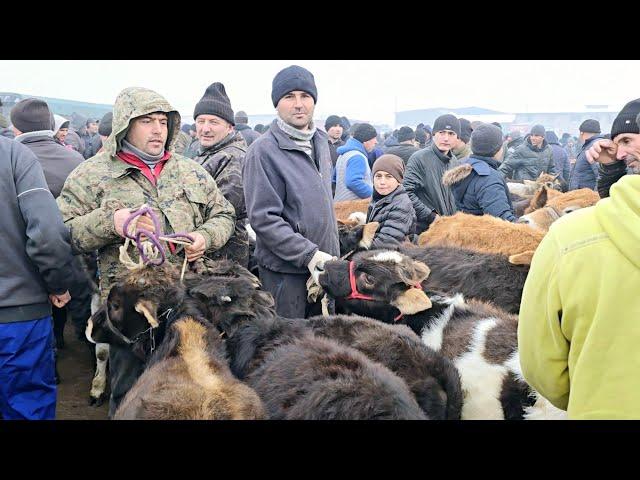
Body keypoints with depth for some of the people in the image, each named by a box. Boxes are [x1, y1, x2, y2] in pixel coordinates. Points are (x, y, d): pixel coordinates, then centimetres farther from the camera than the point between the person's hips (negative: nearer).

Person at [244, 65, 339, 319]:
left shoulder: (321, 141, 10)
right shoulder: (264, 151, -15)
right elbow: (263, 218, -19)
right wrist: (308, 253, -22)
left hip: (324, 263, 7)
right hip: (286, 269, -7)